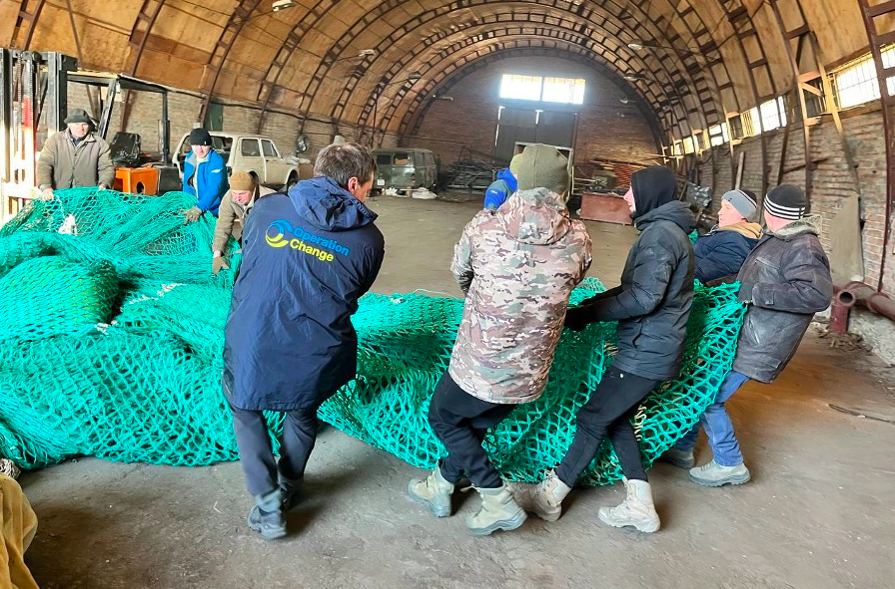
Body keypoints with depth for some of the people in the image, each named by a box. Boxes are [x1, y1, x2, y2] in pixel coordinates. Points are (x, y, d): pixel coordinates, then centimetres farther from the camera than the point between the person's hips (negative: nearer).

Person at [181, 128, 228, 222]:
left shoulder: (216, 161, -20)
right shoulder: (189, 160, 5)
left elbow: (214, 188, -33)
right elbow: (187, 185, 15)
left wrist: (198, 208, -43)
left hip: (215, 211, -7)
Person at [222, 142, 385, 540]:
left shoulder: (267, 208, -3)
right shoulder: (369, 240, -4)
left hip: (251, 347, 0)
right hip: (316, 359, 1)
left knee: (244, 408, 30)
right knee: (303, 413, 32)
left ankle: (267, 501, 22)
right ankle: (288, 488, 49)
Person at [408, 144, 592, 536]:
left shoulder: (483, 226, -13)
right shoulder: (578, 240, -10)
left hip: (478, 363, -3)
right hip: (529, 373, 4)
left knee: (442, 417, 23)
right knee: (475, 425, 26)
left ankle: (499, 500, 16)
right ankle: (439, 487, 46)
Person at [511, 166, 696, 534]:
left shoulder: (660, 233, -17)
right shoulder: (668, 231, 16)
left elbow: (643, 298, -25)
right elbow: (636, 287, 16)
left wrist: (586, 315, -17)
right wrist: (593, 302, 3)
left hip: (645, 354, -10)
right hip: (652, 350, 10)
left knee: (593, 418, 0)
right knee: (616, 420, 16)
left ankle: (548, 497, 12)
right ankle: (640, 505, 20)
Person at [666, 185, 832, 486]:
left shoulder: (803, 249, -20)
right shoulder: (774, 240, 9)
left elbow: (819, 294, -35)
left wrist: (757, 292, -31)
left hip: (754, 346, -9)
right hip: (739, 332, 10)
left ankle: (729, 464, 13)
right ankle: (682, 449, 28)